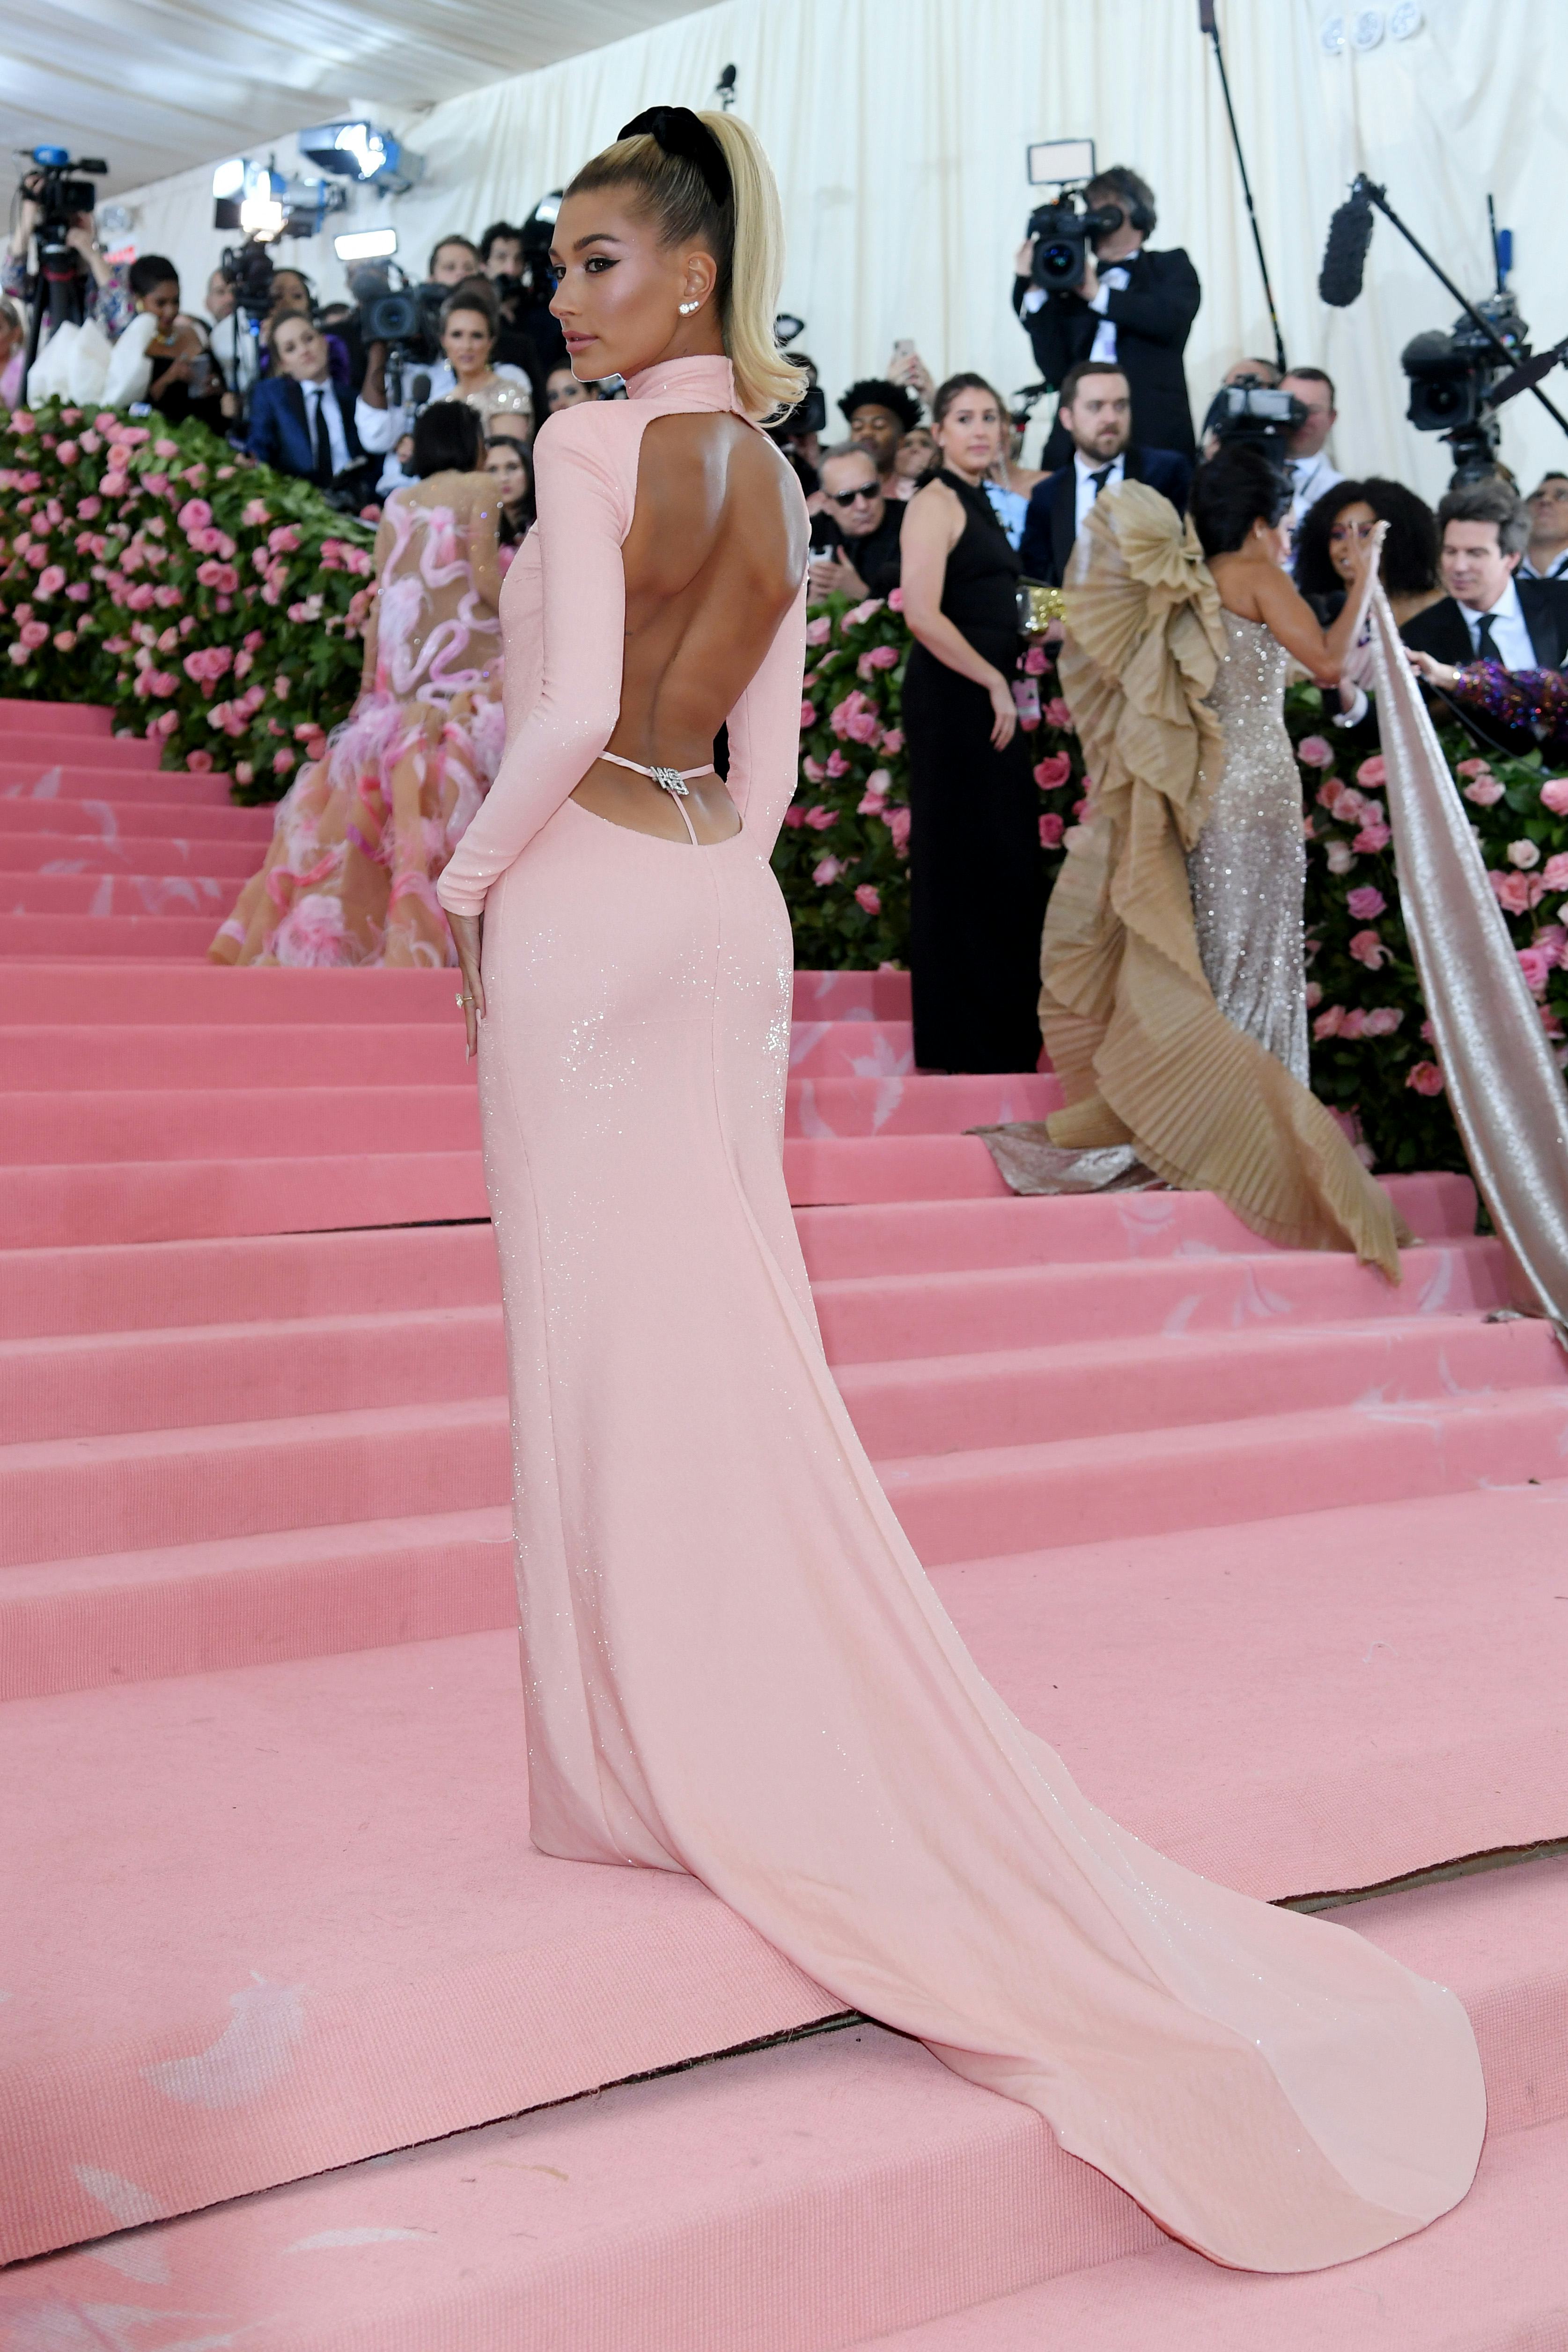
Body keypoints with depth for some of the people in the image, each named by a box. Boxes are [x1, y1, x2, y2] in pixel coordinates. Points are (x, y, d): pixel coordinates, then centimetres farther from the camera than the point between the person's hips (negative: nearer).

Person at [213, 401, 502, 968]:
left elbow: (382, 593, 12)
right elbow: (484, 572, -9)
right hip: (463, 651, -5)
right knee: (456, 773, -6)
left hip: (401, 650, 5)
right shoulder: (478, 489, 3)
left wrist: (370, 678, 13)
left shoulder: (398, 502, 17)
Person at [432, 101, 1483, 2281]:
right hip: (721, 909, 7)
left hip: (585, 899, -7)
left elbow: (567, 713, -17)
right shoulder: (771, 479, 13)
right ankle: (760, 1750, 17)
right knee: (725, 1336, 10)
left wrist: (469, 885, -5)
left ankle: (649, 1757, 8)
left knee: (597, 1335, 0)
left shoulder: (595, 447, -10)